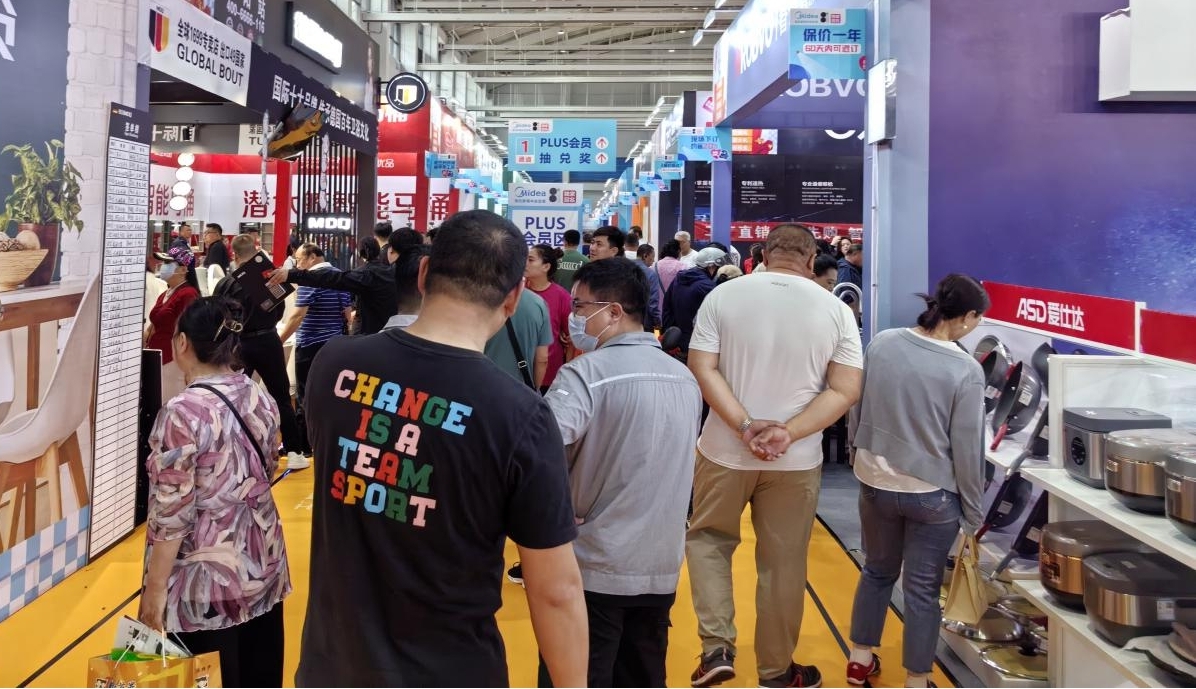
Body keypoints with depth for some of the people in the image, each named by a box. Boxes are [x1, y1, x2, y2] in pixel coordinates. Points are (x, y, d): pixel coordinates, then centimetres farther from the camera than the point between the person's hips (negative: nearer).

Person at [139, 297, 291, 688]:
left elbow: (172, 514, -18)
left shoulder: (183, 413, -19)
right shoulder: (262, 401, 0)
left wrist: (155, 588, -9)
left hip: (207, 580, -6)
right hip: (264, 566, 7)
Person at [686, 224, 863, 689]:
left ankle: (717, 648, 12)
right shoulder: (836, 310, -3)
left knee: (708, 539, 22)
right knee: (783, 563, 14)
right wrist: (789, 433, -16)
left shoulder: (722, 296, -4)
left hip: (724, 450, 0)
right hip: (796, 460, 1)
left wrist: (745, 427, -17)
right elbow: (846, 390, -9)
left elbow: (702, 368, -12)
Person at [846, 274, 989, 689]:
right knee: (922, 589, 10)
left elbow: (858, 412, 5)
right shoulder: (966, 371, -16)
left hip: (874, 482, 4)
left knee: (878, 570, 23)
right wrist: (973, 514, 2)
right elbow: (967, 450, -10)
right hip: (931, 494, -4)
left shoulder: (882, 344, -6)